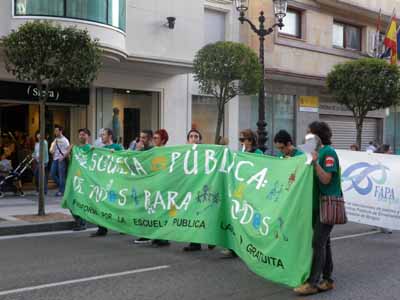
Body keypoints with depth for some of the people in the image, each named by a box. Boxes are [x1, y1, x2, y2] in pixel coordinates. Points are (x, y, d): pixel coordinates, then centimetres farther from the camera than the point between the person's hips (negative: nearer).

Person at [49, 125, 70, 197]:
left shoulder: (64, 140, -7)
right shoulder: (55, 140, 13)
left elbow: (68, 150, -13)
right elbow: (52, 150, 23)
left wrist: (63, 157, -19)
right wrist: (51, 150, 2)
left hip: (61, 159, -7)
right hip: (55, 159, 7)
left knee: (61, 175, -4)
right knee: (52, 174, 4)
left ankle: (61, 191, 4)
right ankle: (61, 186, 21)